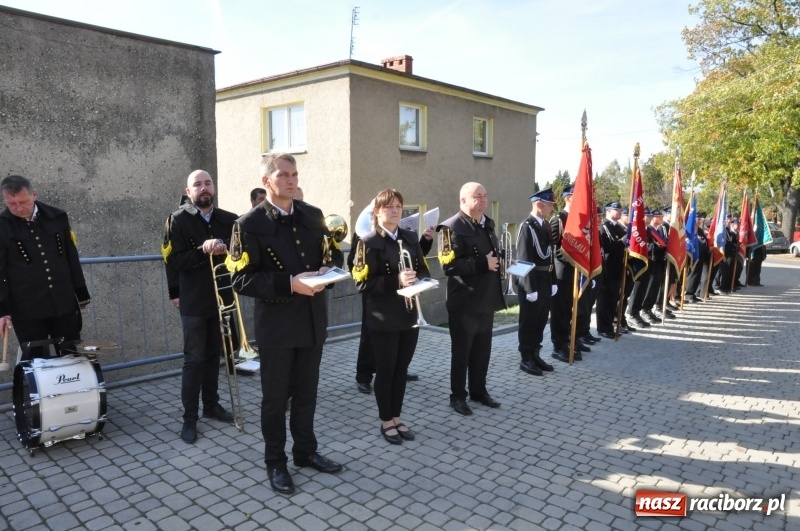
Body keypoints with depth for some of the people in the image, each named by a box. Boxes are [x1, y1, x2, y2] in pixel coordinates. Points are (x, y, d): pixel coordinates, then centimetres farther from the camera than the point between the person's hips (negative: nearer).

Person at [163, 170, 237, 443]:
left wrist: (224, 250, -22)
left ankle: (211, 404, 29)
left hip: (221, 297, 4)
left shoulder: (229, 220, 3)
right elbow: (174, 262, -13)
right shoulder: (178, 220, -6)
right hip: (194, 301, -3)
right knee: (194, 359, 0)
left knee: (214, 354, 15)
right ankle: (190, 417, 9)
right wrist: (203, 251, -25)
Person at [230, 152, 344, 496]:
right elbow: (242, 280, -16)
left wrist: (327, 272, -10)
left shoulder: (313, 215, 5)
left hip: (313, 319, 5)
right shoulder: (249, 224, -11)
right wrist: (290, 284, -25)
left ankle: (305, 451, 37)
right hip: (276, 324, -5)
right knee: (275, 397, 10)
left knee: (306, 392, 18)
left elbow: (333, 254, 13)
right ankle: (275, 463, 28)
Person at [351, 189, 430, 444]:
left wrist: (417, 279, -12)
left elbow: (424, 270, 12)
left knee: (401, 369, 15)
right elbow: (363, 282, -15)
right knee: (385, 371, 7)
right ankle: (386, 421, 24)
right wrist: (396, 281, -26)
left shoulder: (411, 238, 9)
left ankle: (396, 417, 30)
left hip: (409, 315, 5)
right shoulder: (368, 242, -8)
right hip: (383, 319, -5)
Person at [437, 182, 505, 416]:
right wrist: (482, 264, -24)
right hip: (464, 303, -7)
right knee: (461, 351, 6)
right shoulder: (452, 228, -15)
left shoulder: (488, 224, 12)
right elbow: (449, 266, -25)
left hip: (486, 300, 8)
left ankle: (479, 390, 33)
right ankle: (457, 396, 21)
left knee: (483, 350, 17)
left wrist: (500, 262, 3)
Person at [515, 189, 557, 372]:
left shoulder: (546, 225, 10)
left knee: (541, 322, 15)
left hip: (546, 283, 8)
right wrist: (530, 288, -20)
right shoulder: (527, 226, -15)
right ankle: (526, 360, 15)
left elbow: (550, 255, 14)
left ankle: (535, 355, 27)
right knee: (528, 323, 4)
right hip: (531, 284, -8)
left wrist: (553, 281, 11)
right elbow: (524, 261, -19)